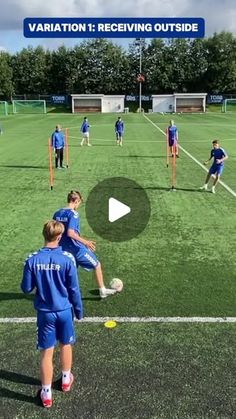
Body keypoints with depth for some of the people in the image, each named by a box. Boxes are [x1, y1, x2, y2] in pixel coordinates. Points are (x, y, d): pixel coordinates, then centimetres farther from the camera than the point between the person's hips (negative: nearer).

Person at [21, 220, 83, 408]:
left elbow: (26, 288, -3)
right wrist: (79, 310, 6)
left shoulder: (32, 259, -11)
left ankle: (46, 393, 20)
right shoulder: (67, 259, -15)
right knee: (66, 345, 22)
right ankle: (66, 379, 41)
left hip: (45, 312, 0)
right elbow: (74, 289, -8)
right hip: (64, 310, 0)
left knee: (46, 352, 11)